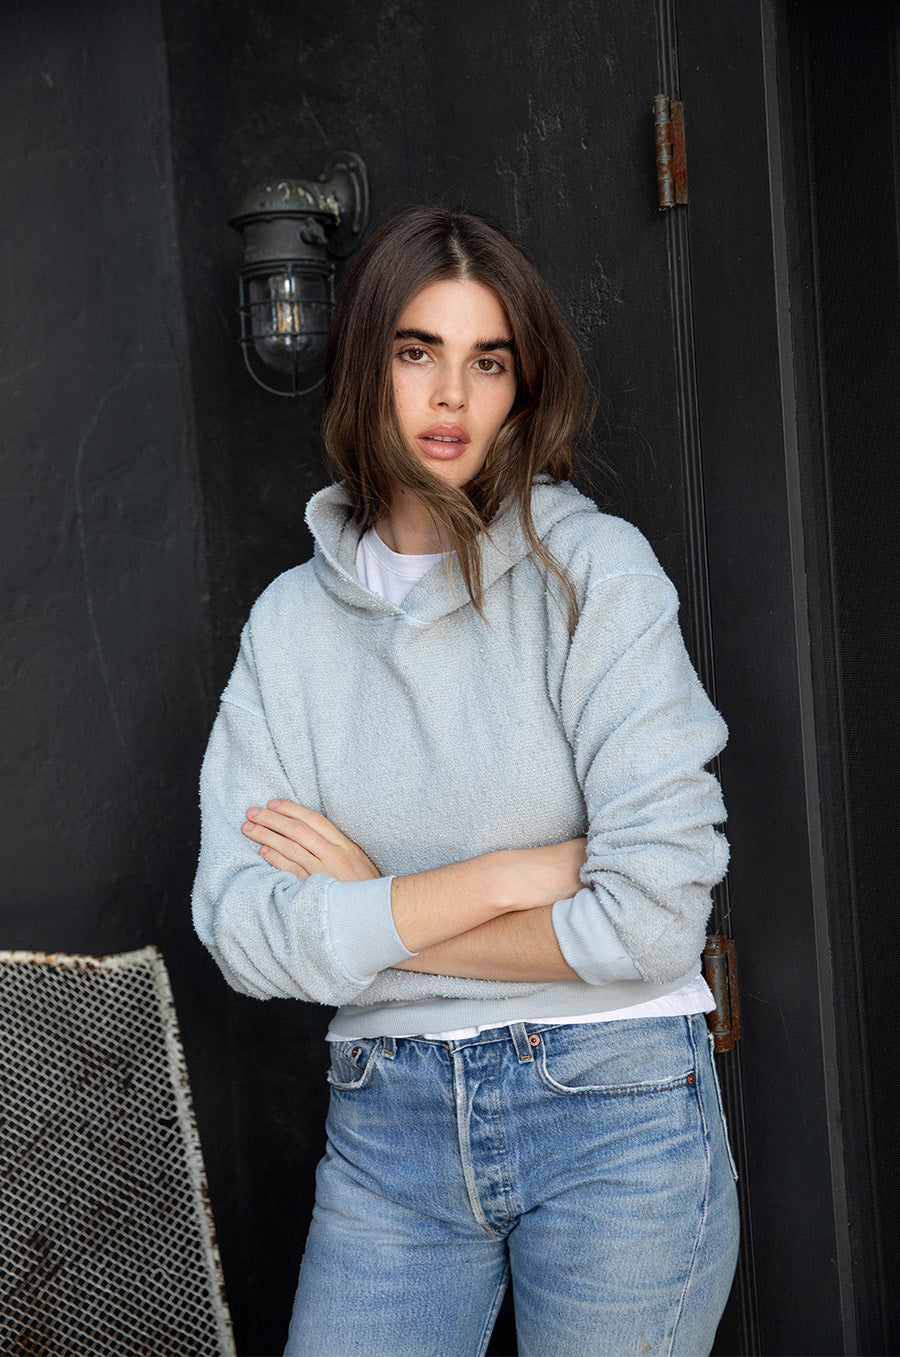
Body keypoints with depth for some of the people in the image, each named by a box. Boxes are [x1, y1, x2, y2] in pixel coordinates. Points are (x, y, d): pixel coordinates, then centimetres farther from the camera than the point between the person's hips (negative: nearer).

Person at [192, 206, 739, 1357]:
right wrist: (517, 873, -15)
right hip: (385, 1121, 3)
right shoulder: (290, 621, 2)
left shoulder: (594, 570, -9)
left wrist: (371, 915, -9)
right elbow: (243, 935, -6)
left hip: (613, 1102, -2)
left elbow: (656, 914, -17)